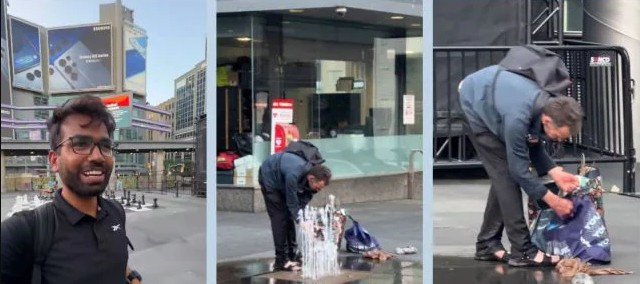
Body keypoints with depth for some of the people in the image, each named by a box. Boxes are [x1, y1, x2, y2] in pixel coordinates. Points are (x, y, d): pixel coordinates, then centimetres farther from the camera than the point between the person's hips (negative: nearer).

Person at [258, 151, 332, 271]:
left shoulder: (313, 173, -21)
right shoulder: (294, 175, -43)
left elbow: (303, 203, -14)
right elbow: (292, 204, -32)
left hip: (282, 180, 7)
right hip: (269, 177, -7)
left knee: (289, 216, 5)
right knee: (280, 218, -13)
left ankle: (292, 254, 13)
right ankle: (281, 260, -12)